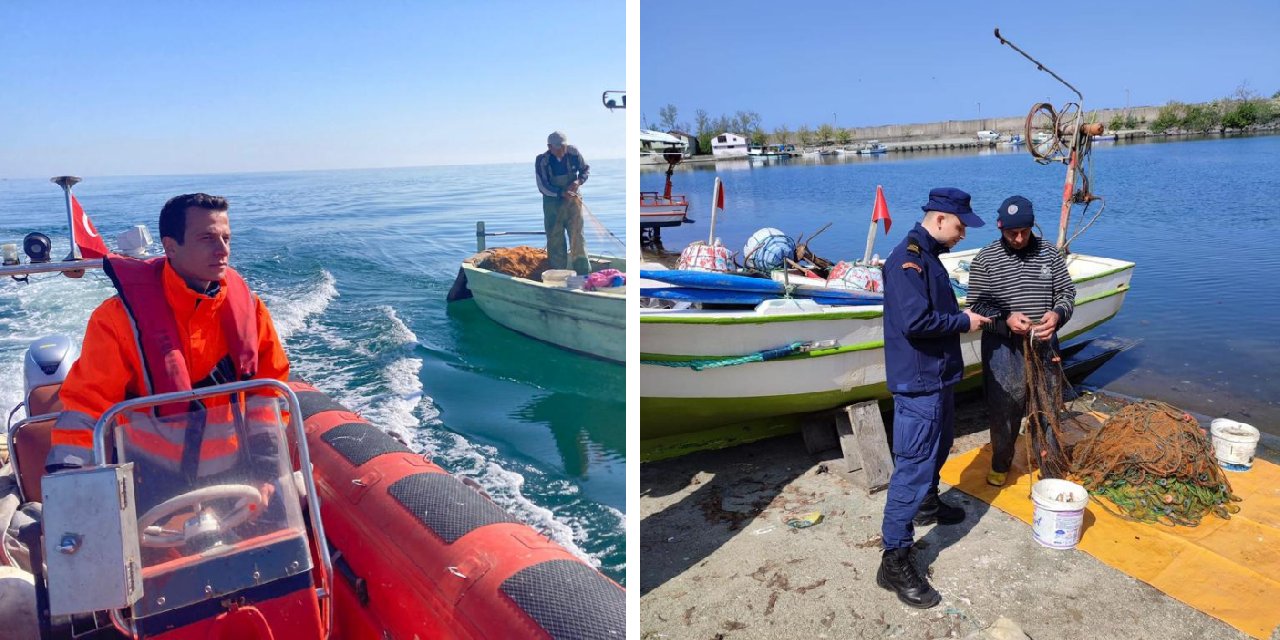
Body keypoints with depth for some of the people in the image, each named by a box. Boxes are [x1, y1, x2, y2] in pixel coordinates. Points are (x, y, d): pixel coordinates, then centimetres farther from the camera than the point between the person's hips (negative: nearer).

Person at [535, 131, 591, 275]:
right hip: (552, 203, -1)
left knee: (577, 236, 1)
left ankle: (584, 273, 7)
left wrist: (579, 181, -12)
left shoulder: (573, 153, -6)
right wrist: (561, 193, -24)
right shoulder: (542, 161, -12)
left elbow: (585, 169, 9)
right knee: (555, 240, 3)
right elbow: (543, 186, -12)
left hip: (572, 199, 1)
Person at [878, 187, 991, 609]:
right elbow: (915, 321, -29)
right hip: (918, 380, -11)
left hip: (938, 375, 11)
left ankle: (927, 504, 50)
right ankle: (895, 560, -2)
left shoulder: (927, 255, 11)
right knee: (914, 464, -8)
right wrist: (963, 322, -16)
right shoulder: (907, 258, -21)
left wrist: (963, 315, 6)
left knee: (939, 445, 27)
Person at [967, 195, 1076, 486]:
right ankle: (1000, 465, 30)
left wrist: (1057, 314, -15)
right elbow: (976, 305, -6)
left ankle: (1052, 473, 25)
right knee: (1003, 410, 8)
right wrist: (1006, 319, -24)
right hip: (1003, 348, -2)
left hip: (1044, 345, 2)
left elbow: (1067, 292, 7)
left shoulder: (1049, 254, 3)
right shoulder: (985, 260, -5)